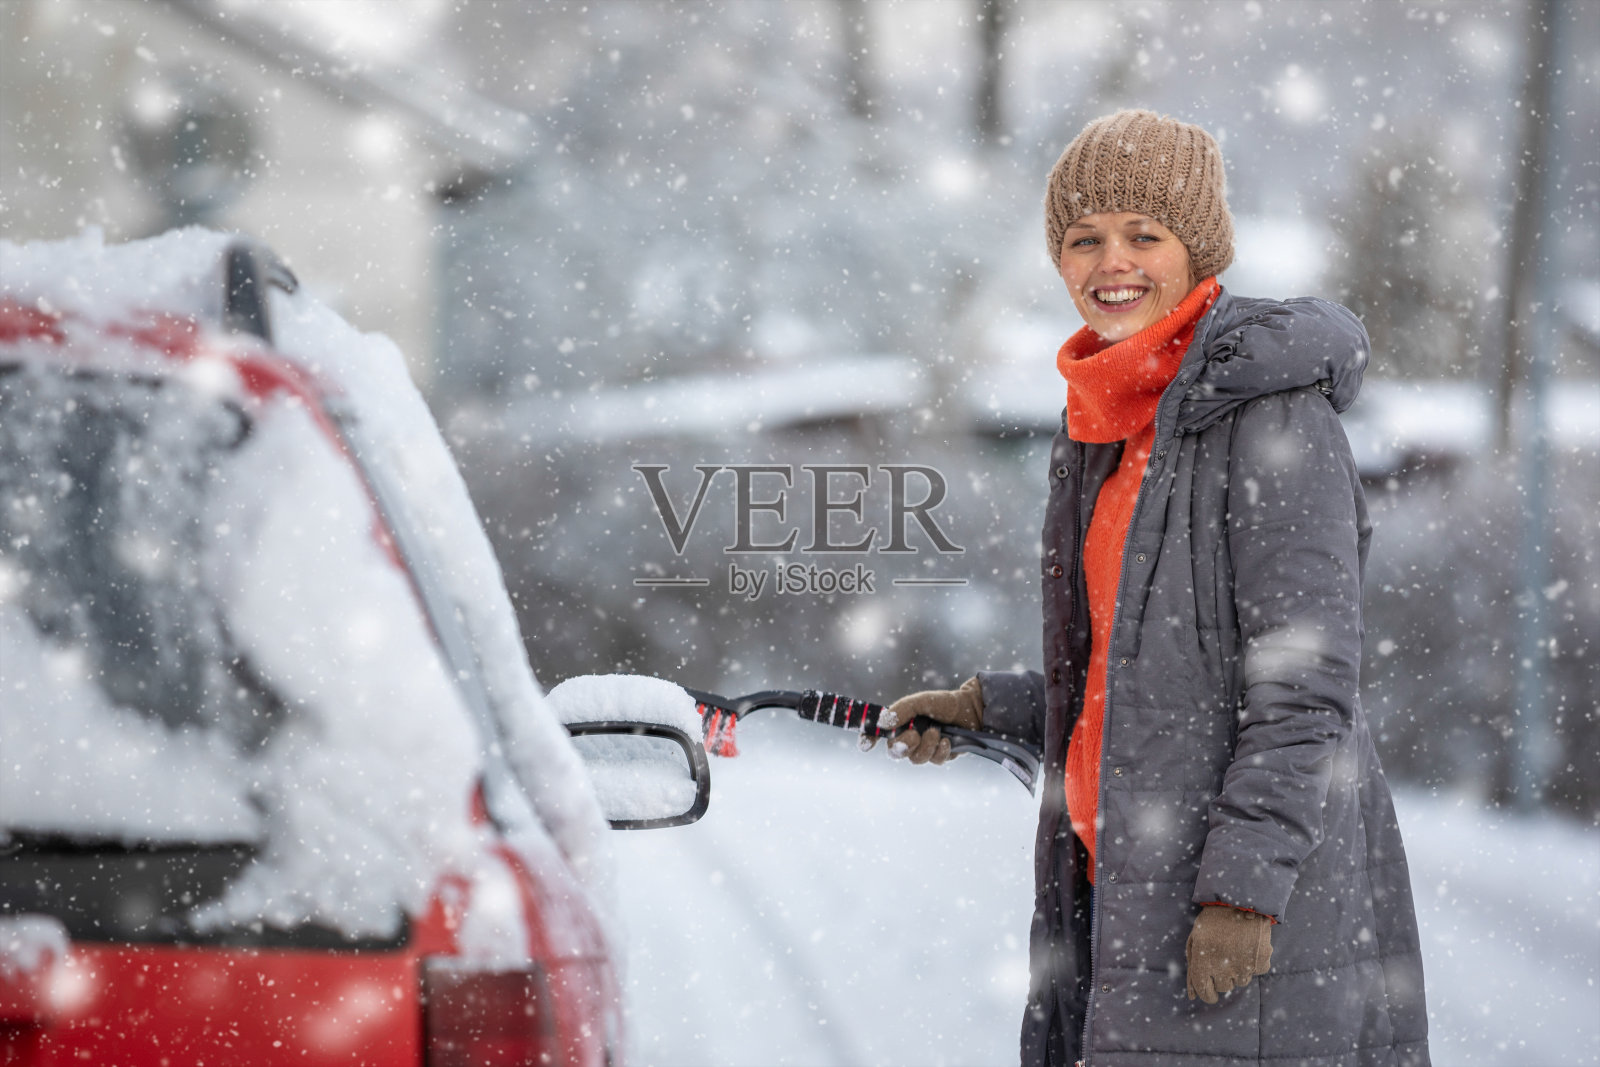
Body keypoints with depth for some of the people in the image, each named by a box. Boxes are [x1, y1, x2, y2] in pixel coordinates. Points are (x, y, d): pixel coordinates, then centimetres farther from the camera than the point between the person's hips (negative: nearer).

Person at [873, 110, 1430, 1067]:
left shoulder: (1272, 415, -12)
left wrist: (1245, 887, -21)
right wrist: (991, 708, 17)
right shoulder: (1111, 423, 14)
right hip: (1132, 879, 9)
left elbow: (1305, 682, -16)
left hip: (1253, 893, -9)